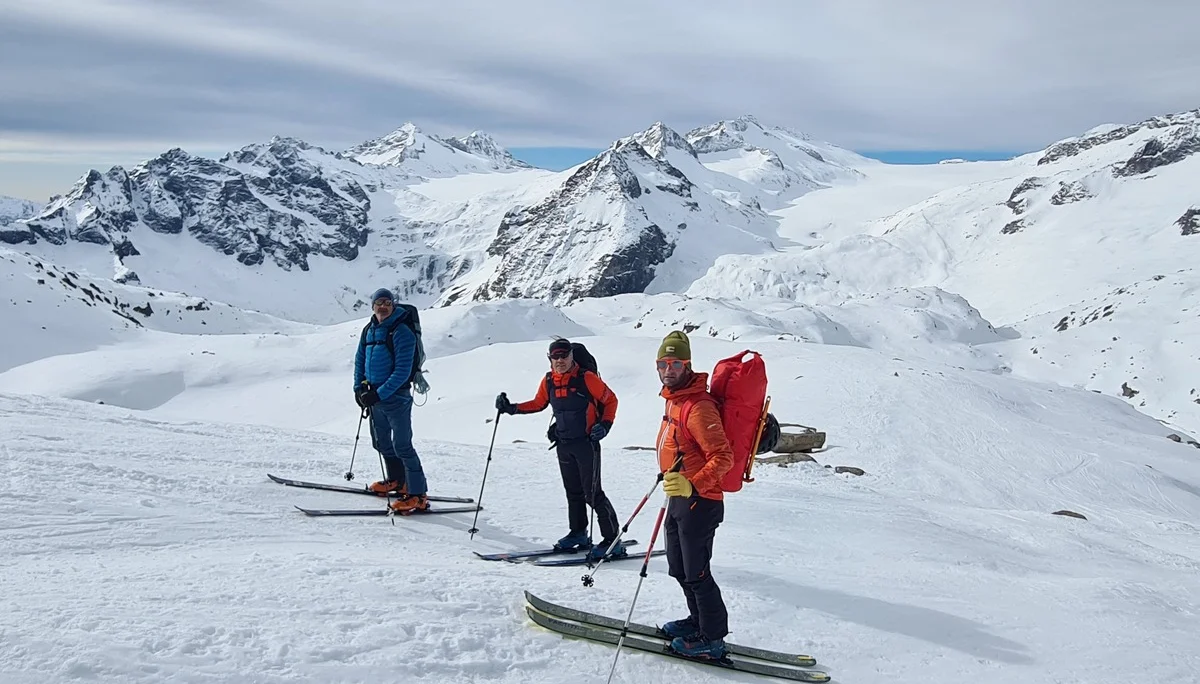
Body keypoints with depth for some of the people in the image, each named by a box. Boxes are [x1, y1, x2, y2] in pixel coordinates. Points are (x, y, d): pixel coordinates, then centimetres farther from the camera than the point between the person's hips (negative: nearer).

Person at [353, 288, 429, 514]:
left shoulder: (402, 332, -15)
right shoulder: (369, 330, 7)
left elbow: (402, 371, -19)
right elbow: (360, 359, 18)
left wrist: (379, 394, -23)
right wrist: (359, 387, 4)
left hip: (396, 396, -8)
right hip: (374, 395, 8)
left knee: (402, 445, -11)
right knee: (381, 442, 20)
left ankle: (418, 496, -8)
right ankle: (396, 480, 39)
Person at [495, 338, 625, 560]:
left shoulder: (586, 378, -12)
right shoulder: (548, 382, 5)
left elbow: (610, 400, -3)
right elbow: (538, 404, 20)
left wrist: (605, 425, -15)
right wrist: (512, 408, 10)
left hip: (586, 442, -6)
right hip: (563, 444, 6)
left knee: (592, 493, -8)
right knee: (573, 491, 15)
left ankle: (613, 541, -4)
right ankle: (579, 534, 29)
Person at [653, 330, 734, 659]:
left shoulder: (699, 406, -22)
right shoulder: (675, 399, 7)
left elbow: (723, 457, -27)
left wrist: (693, 485, -37)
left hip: (698, 502, -10)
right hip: (679, 499, 10)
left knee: (695, 573, 1)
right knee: (679, 569, 21)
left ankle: (712, 639, 14)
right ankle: (698, 620, 38)